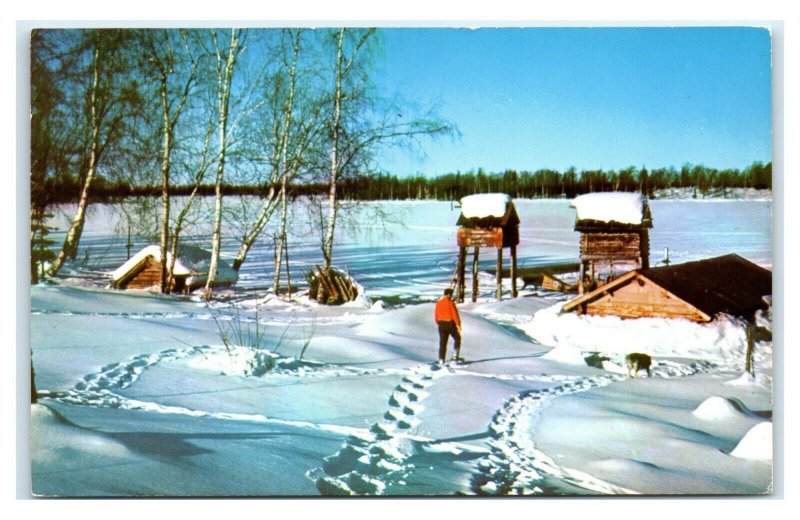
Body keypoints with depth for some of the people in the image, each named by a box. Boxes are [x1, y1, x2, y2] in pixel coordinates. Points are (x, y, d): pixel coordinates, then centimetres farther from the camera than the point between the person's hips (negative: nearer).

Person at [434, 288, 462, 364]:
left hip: (441, 324, 5)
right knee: (457, 338, 15)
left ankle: (441, 359, 4)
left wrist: (438, 323, 23)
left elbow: (436, 315, 10)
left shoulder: (438, 303, 4)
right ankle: (455, 355, 8)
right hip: (450, 323, -5)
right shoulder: (450, 303, -13)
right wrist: (458, 324, -13)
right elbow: (455, 314, -16)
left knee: (442, 342, 8)